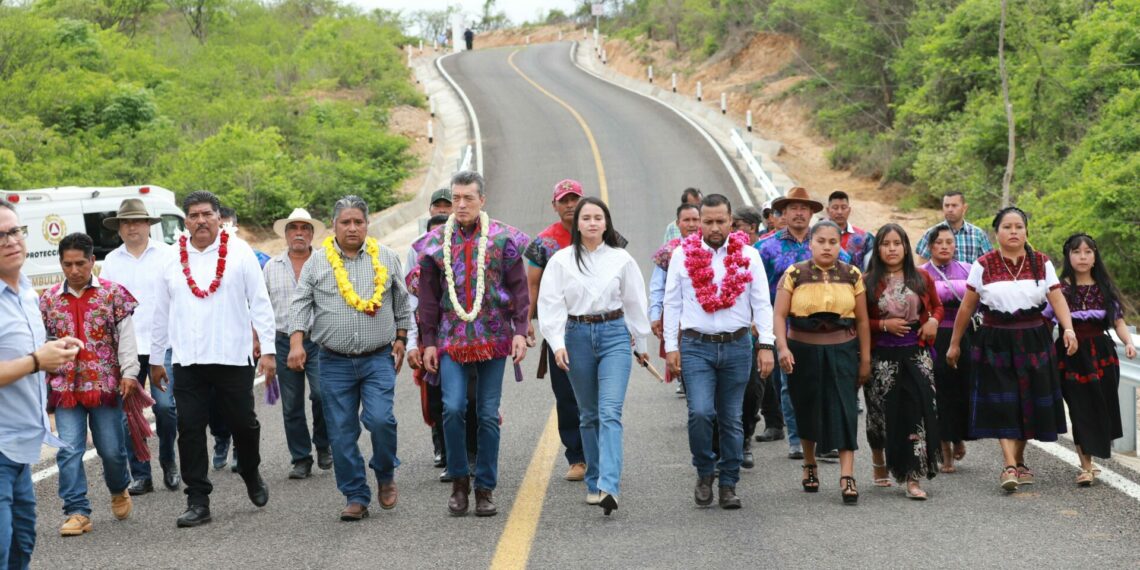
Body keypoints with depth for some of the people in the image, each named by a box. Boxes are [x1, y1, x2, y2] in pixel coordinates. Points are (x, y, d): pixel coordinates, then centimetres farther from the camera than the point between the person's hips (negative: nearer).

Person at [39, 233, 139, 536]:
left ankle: (119, 491, 34)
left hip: (106, 384, -2)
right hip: (65, 386, 2)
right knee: (69, 450, -5)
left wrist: (129, 372, -12)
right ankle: (77, 512, -1)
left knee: (111, 448, 5)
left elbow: (126, 335, -3)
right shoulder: (48, 299, 7)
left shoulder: (113, 293, 0)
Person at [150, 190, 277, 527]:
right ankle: (198, 503, 6)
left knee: (243, 424, 5)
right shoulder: (172, 259, 8)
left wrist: (268, 349, -5)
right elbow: (161, 312, 15)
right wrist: (155, 358, 16)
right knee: (190, 431, -1)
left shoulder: (239, 252, 1)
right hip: (187, 361, 2)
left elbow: (260, 302, 0)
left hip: (233, 357, -2)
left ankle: (251, 476, 34)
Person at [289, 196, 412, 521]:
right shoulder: (318, 262, 5)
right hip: (335, 363, 1)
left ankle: (386, 475, 10)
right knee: (341, 434, 0)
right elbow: (301, 303, 2)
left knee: (380, 419, -17)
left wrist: (400, 339, 11)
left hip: (379, 359, -1)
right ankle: (356, 497, 10)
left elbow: (401, 302, 16)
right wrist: (296, 342, -11)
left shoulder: (386, 258, 8)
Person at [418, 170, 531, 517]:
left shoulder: (503, 238, 2)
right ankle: (459, 480, 5)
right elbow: (428, 297, 11)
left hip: (493, 337, -1)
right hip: (451, 339, 1)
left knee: (489, 415, 3)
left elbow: (519, 288, 3)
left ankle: (485, 488, 13)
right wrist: (428, 341, 7)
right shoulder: (436, 242, 7)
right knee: (453, 409, -12)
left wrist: (520, 331, -6)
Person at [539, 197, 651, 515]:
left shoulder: (621, 259, 3)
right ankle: (593, 483, 20)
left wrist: (641, 343, 15)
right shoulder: (561, 260, 2)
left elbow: (635, 302, 11)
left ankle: (609, 486, -24)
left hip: (614, 334, -1)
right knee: (589, 415, 10)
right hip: (577, 336, 1)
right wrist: (557, 343, -13)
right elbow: (550, 304, -2)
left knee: (610, 412, -14)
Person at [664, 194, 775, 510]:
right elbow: (672, 303, 6)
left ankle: (728, 485, 16)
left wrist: (766, 345, -5)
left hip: (737, 346, 1)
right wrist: (671, 346, 1)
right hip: (697, 346, -1)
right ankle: (704, 474, 6)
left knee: (732, 420, 6)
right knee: (700, 412, -16)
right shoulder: (682, 255, 3)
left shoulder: (748, 255, 4)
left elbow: (761, 303, 3)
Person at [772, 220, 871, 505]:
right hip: (803, 351, 0)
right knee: (807, 410, 10)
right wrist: (782, 347, -21)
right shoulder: (794, 274, -1)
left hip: (842, 351, 0)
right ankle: (809, 466, 31)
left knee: (844, 410, -10)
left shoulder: (852, 275, 4)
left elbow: (862, 321, 6)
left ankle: (847, 476, -12)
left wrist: (865, 359, 5)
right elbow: (780, 315, -6)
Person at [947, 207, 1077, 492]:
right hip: (996, 342, -2)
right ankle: (1009, 466, -16)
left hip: (1033, 341, 2)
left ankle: (1019, 461, 25)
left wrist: (1068, 329, -24)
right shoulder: (983, 265, -1)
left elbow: (1058, 299, -6)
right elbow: (967, 307, 3)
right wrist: (955, 344, 6)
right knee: (1003, 403, -10)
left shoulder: (1042, 263, 3)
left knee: (1028, 402, 7)